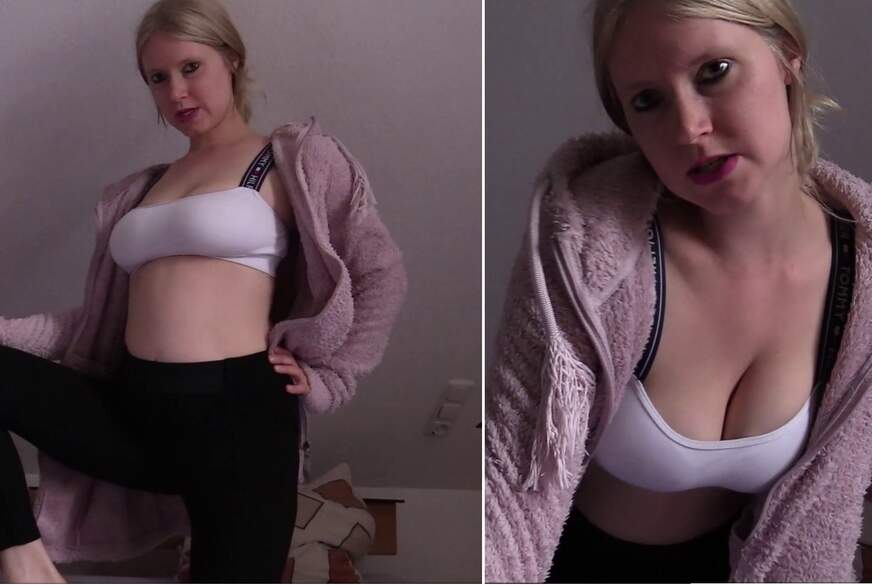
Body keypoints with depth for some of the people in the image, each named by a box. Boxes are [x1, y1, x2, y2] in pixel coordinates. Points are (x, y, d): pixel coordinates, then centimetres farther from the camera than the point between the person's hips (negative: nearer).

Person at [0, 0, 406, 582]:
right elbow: (101, 314, 17)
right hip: (133, 407, 6)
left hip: (237, 410, -5)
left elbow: (382, 275, -1)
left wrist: (326, 379, -4)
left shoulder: (295, 158, 3)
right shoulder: (138, 190, 20)